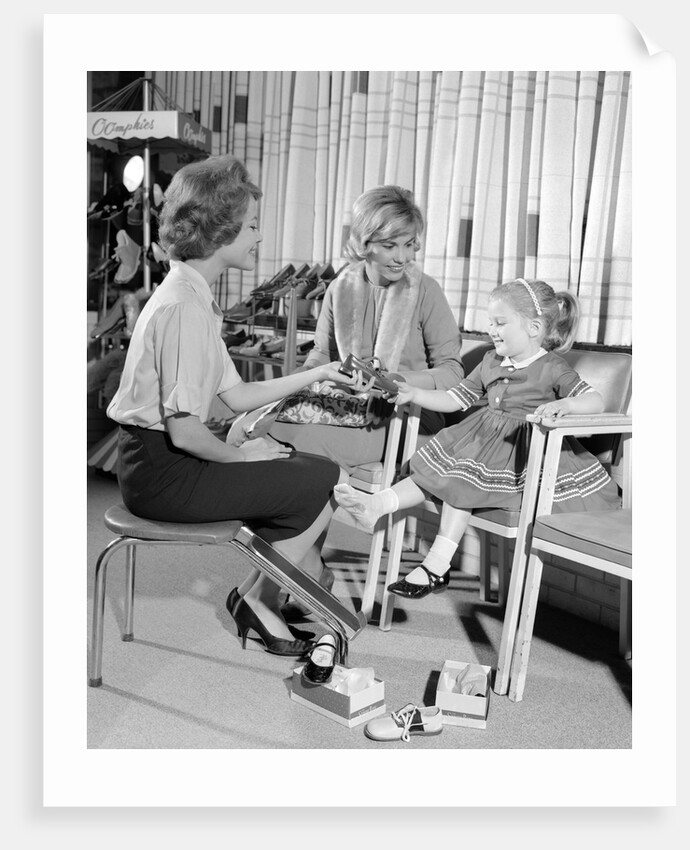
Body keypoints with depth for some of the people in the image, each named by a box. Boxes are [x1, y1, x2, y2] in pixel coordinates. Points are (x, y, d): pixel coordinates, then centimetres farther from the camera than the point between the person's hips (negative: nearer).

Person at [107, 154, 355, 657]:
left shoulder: (191, 295, 10)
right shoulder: (185, 307, -22)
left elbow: (237, 397, 11)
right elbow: (184, 431, -26)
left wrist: (314, 375, 12)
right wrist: (241, 456, -9)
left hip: (165, 460, 10)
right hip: (163, 474, -10)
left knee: (311, 475, 10)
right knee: (321, 480, -7)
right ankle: (256, 598, 11)